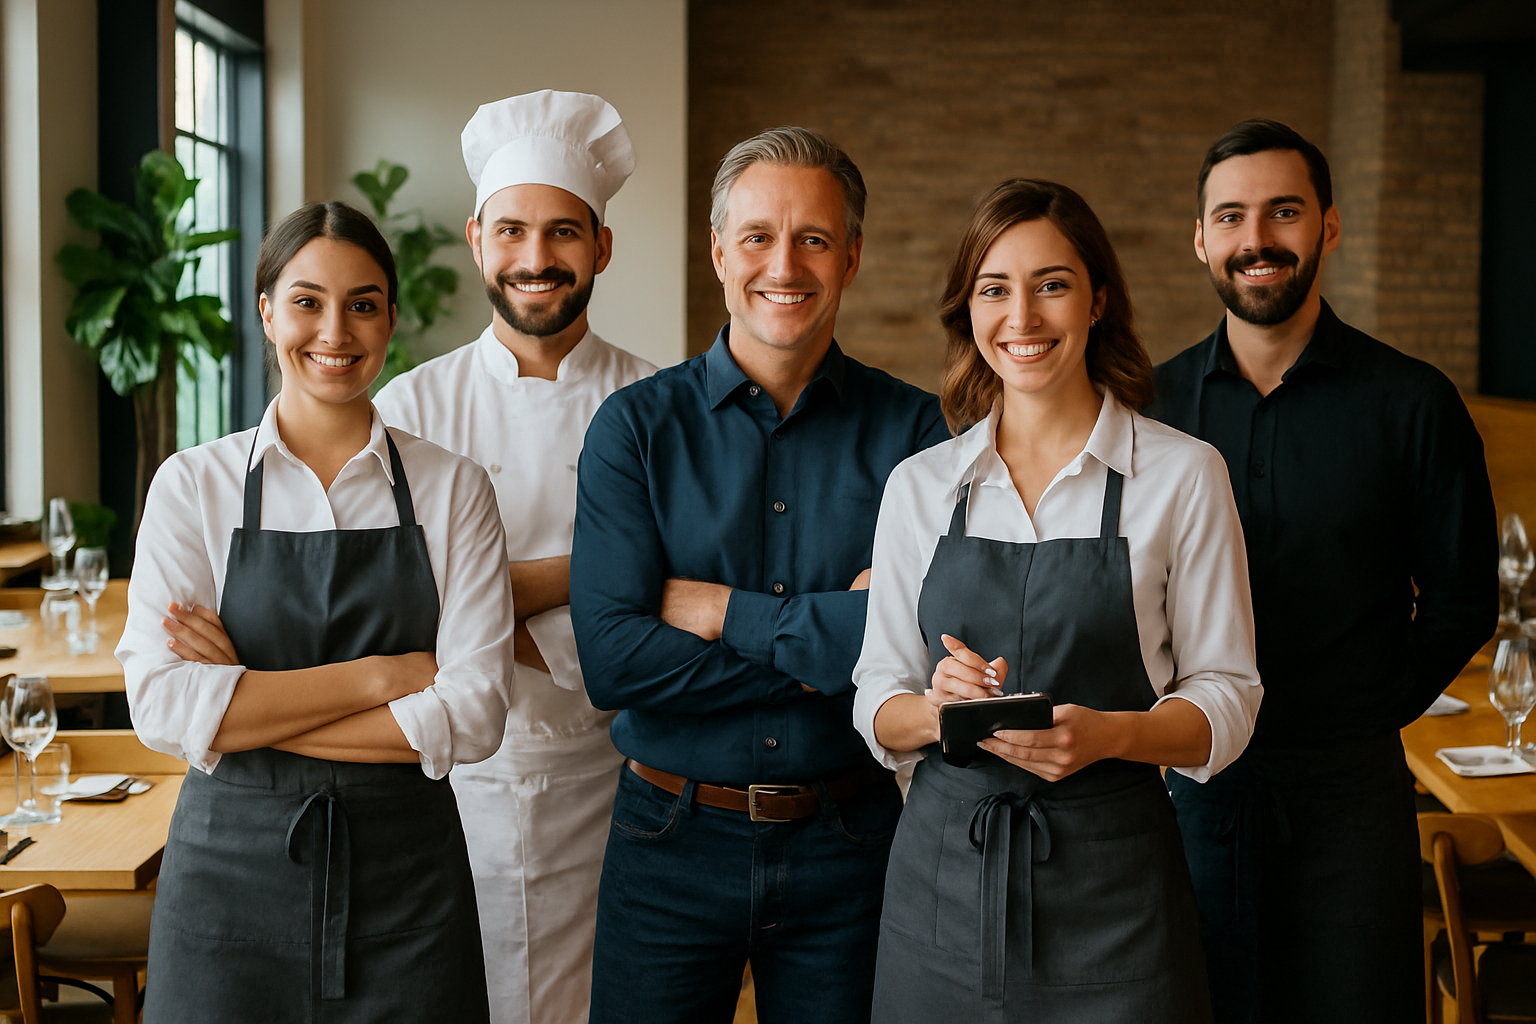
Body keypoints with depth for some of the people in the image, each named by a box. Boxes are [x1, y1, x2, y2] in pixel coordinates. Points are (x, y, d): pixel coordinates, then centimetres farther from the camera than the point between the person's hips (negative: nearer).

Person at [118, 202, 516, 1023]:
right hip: (232, 870, 0)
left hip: (406, 873, 0)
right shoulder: (193, 484, 0)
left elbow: (475, 714, -9)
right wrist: (379, 677, -14)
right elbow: (161, 707, -11)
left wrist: (247, 711, -12)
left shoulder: (452, 488, 0)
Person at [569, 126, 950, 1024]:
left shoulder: (912, 429, -3)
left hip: (850, 846, 0)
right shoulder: (637, 427, -3)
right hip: (673, 841, 0)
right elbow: (612, 660, -13)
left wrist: (719, 610, -13)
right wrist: (829, 645, -15)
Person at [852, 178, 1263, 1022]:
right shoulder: (918, 485, 5)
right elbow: (876, 707, 7)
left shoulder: (1184, 476, -3)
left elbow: (1226, 699, -3)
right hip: (942, 875, 2)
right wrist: (940, 709, -14)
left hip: (1111, 882, -2)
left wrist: (1109, 733, -20)